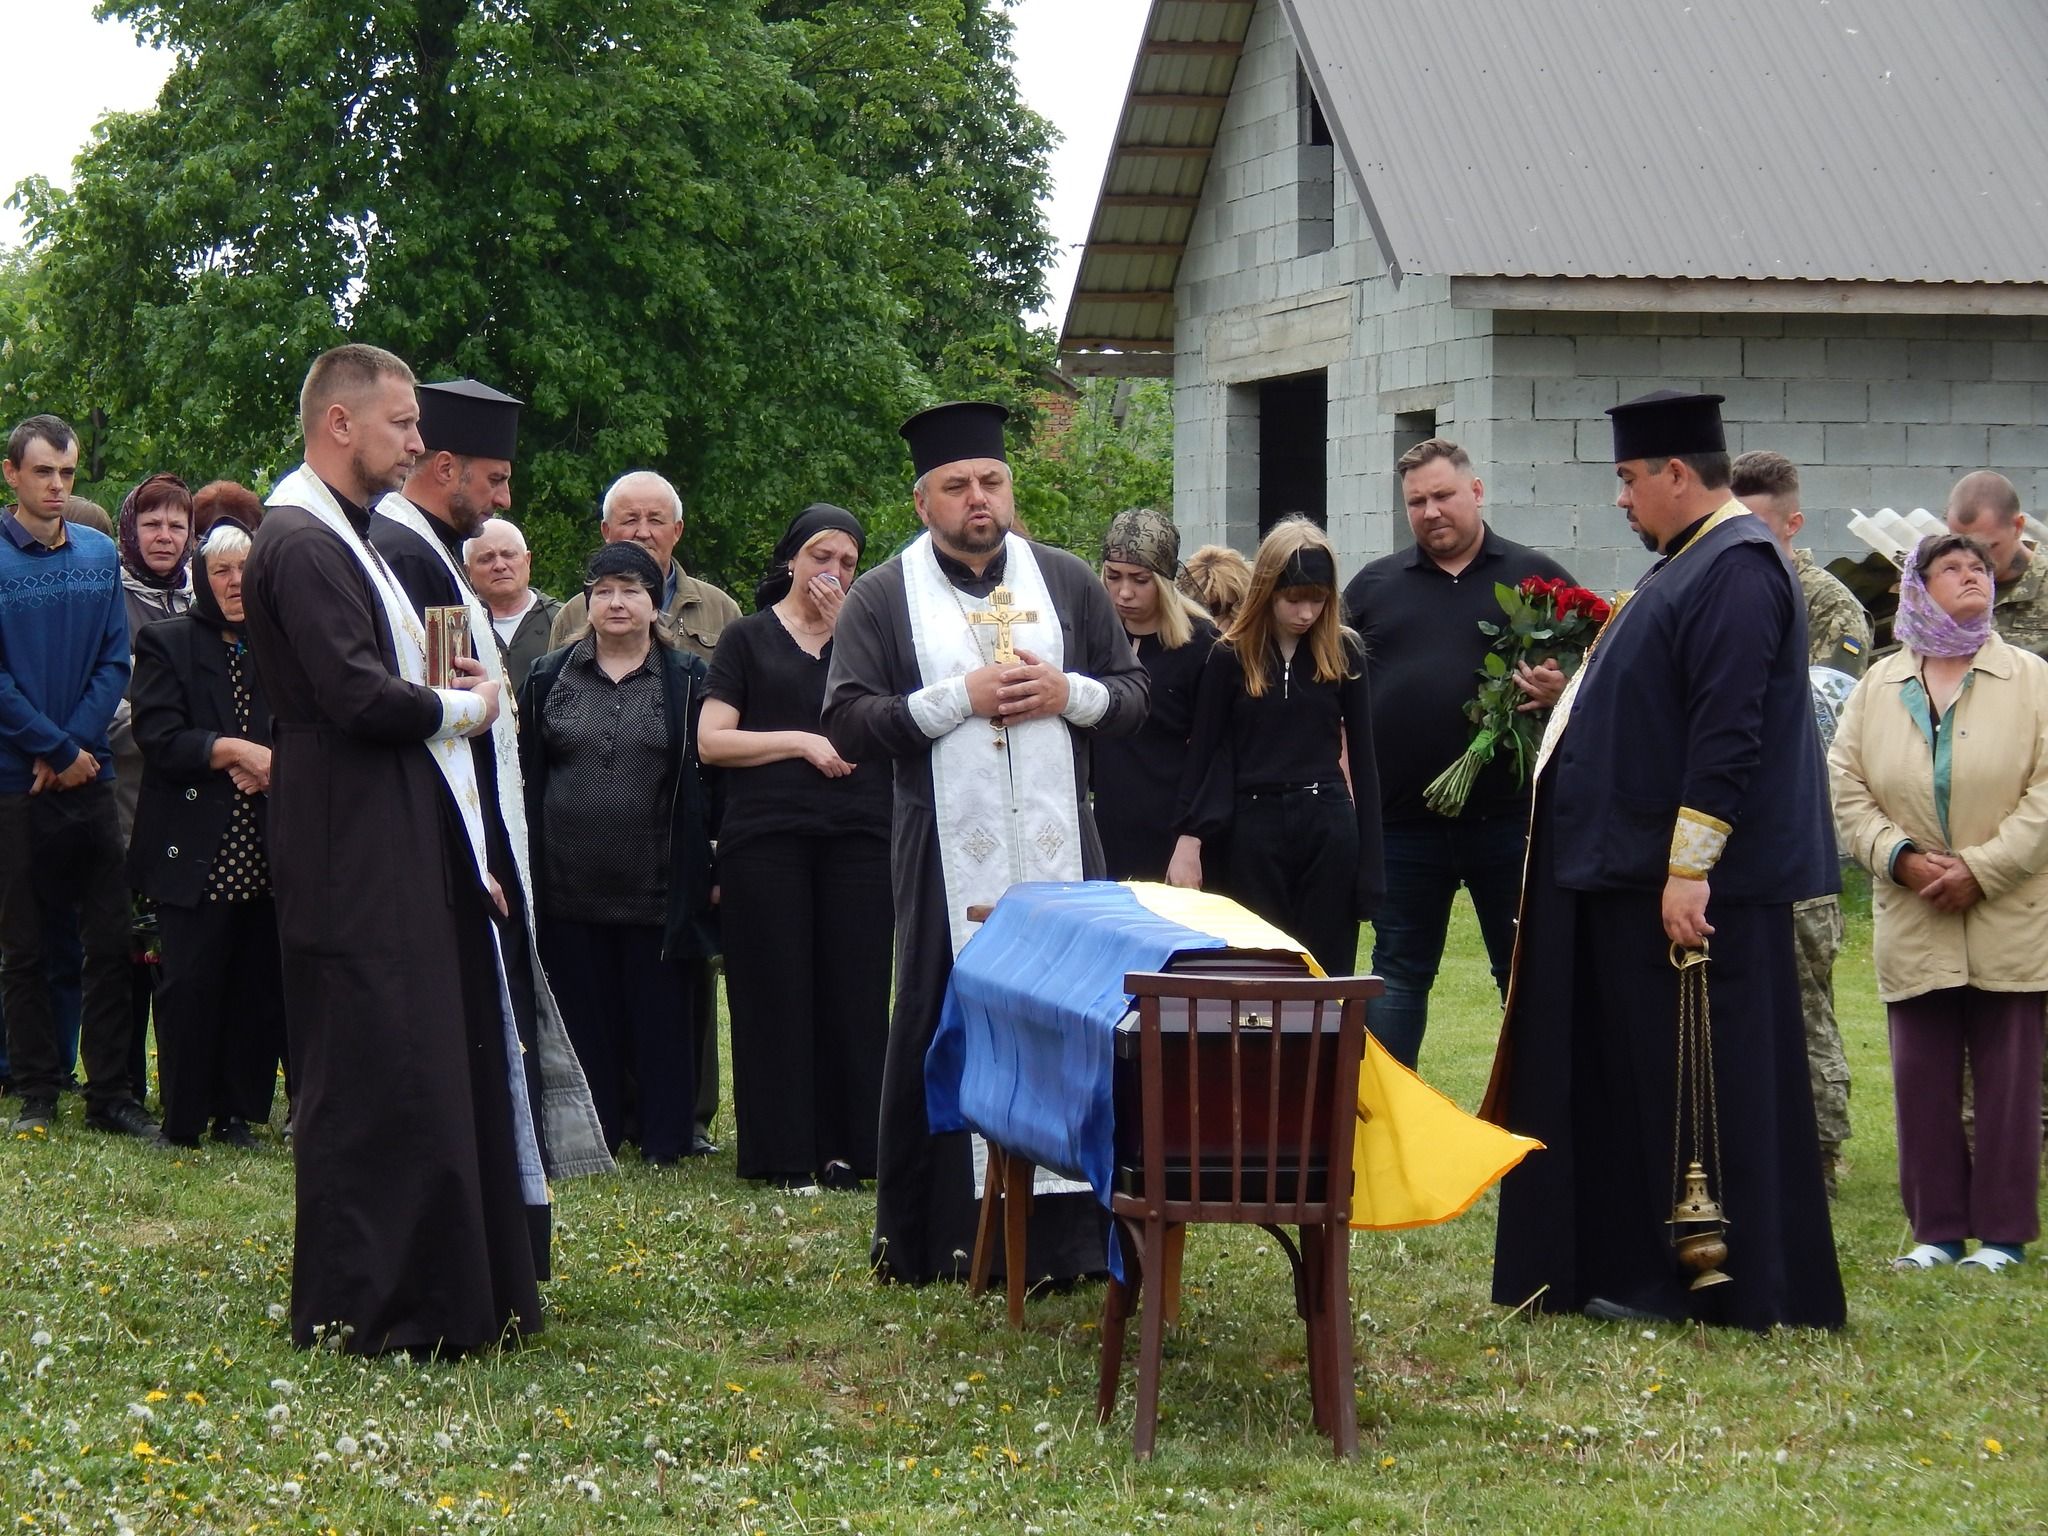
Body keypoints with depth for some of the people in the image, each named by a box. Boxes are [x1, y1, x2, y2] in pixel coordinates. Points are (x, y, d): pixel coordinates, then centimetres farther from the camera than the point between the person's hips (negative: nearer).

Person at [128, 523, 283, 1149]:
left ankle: (238, 1111, 11)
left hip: (266, 852, 3)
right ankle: (183, 1118, 6)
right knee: (191, 985, -4)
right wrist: (238, 751, -15)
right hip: (196, 851, -3)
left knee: (259, 985, 1)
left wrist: (269, 765, -9)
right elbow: (159, 738, -7)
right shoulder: (167, 644, 4)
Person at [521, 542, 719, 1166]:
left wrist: (712, 866, -3)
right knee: (583, 1019, 5)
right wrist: (523, 867, 3)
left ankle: (665, 1140, 10)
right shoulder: (548, 677, 9)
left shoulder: (688, 680, 4)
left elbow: (710, 775, 3)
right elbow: (526, 774, 9)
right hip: (569, 887, 2)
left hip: (657, 888, -2)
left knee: (660, 1019, 2)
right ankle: (590, 1141, 13)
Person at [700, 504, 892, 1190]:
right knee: (775, 993, -2)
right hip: (766, 838, -2)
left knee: (853, 992, -1)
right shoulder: (748, 638, 10)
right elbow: (712, 741, 1)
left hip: (857, 836, 2)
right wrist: (802, 741, -7)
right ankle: (781, 1152, 2)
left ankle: (846, 1147, 4)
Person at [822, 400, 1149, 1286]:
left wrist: (1069, 694, -8)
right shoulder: (883, 599, 4)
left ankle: (1069, 1234, 6)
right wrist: (958, 698, -13)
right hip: (949, 859, -2)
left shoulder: (1067, 582, 11)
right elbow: (846, 724, -5)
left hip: (1057, 850, 2)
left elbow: (1134, 695, 13)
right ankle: (940, 1239, 8)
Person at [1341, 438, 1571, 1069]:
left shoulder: (1538, 578, 5)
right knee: (1398, 972, 9)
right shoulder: (1372, 586, 11)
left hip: (1507, 816, -2)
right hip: (1402, 820, 2)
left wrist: (1561, 691, -18)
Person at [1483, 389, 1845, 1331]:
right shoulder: (1695, 562, 16)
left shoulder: (1735, 571, -17)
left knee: (1697, 1087, -4)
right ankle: (1636, 1267, 20)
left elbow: (1729, 731, -23)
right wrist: (1578, 695, 16)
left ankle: (1722, 1281, 4)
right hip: (1633, 870, 11)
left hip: (1692, 886, -11)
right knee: (1631, 1076, 13)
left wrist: (1688, 869, -25)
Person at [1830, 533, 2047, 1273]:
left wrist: (1981, 869, -14)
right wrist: (1901, 858, -11)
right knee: (1922, 1081, 4)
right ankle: (1937, 1229, 12)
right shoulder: (1878, 686, 8)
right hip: (1913, 926, 2)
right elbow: (1846, 785, 4)